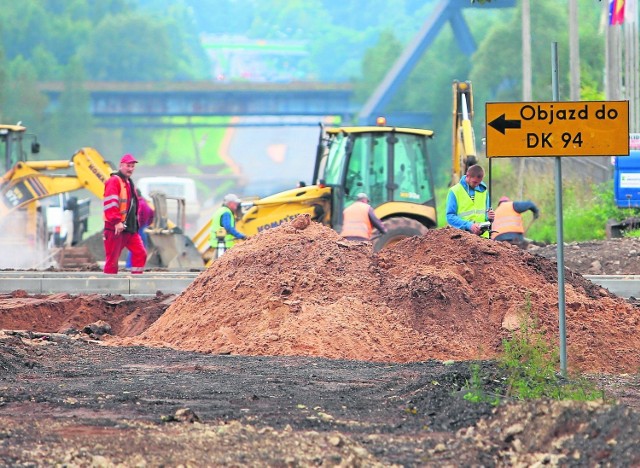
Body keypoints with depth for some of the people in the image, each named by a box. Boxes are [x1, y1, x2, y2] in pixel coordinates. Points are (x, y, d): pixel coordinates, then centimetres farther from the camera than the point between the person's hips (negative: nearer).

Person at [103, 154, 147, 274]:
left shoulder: (129, 183, 20)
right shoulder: (114, 181, -9)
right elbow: (110, 203, -21)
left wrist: (135, 222, 22)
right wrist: (116, 221, -27)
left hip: (130, 228, 9)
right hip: (116, 228, -9)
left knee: (140, 253, 0)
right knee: (112, 258, -4)